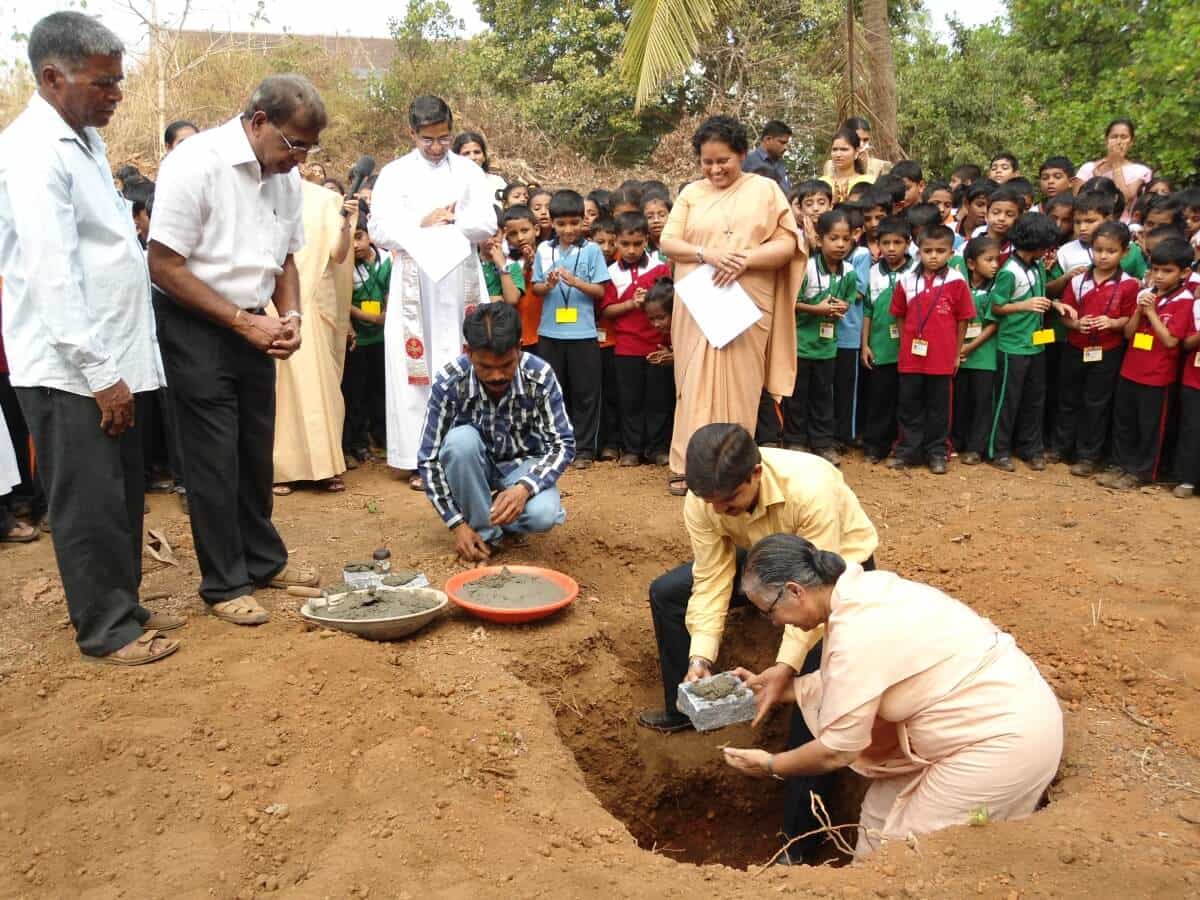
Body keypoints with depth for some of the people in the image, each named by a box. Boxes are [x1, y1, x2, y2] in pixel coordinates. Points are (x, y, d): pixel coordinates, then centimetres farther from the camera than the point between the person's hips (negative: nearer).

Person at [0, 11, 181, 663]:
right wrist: (101, 374, -19)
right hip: (69, 370, -9)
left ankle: (123, 605, 28)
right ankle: (105, 629, 13)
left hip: (112, 361, 9)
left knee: (122, 495, 15)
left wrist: (119, 364, 16)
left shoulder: (83, 140, 15)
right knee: (89, 505, 1)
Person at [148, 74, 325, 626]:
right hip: (196, 327, -6)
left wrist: (288, 317, -2)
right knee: (214, 457, -2)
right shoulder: (196, 163, -17)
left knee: (257, 451, 13)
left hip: (253, 326, 6)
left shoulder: (285, 177, 4)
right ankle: (224, 585, 11)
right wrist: (243, 321, -18)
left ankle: (264, 561, 28)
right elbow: (163, 266, -18)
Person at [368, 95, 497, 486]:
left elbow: (487, 225, 1)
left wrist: (449, 223, -9)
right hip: (415, 280, -1)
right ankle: (419, 459, 2)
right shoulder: (395, 173, 6)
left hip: (461, 279, 1)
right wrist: (423, 224, -10)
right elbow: (380, 231, -2)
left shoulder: (468, 171, 10)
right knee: (415, 367, -2)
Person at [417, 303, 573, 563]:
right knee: (460, 440, -34)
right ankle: (485, 531, -13)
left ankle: (498, 517, 3)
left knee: (543, 515, -32)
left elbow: (563, 444, -19)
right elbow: (428, 459, -19)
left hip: (523, 463, 0)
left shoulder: (540, 376, -25)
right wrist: (458, 523, -23)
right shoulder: (449, 382, -26)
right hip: (473, 464, 0)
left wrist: (525, 487, -37)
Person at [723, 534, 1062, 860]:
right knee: (883, 814, 16)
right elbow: (852, 681, 14)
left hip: (1003, 739, -9)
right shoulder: (865, 588, -1)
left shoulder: (857, 635, -27)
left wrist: (772, 766, -1)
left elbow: (836, 751, -16)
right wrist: (783, 689, 13)